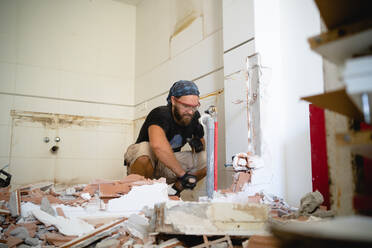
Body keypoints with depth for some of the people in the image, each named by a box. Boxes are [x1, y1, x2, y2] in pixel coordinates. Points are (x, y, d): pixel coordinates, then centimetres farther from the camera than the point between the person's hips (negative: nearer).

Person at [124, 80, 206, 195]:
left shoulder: (192, 118, -6)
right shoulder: (161, 114, -26)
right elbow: (157, 145, -48)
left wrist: (197, 144, -16)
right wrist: (182, 174, -44)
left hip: (168, 164, 6)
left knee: (206, 159, -11)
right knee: (144, 148, -39)